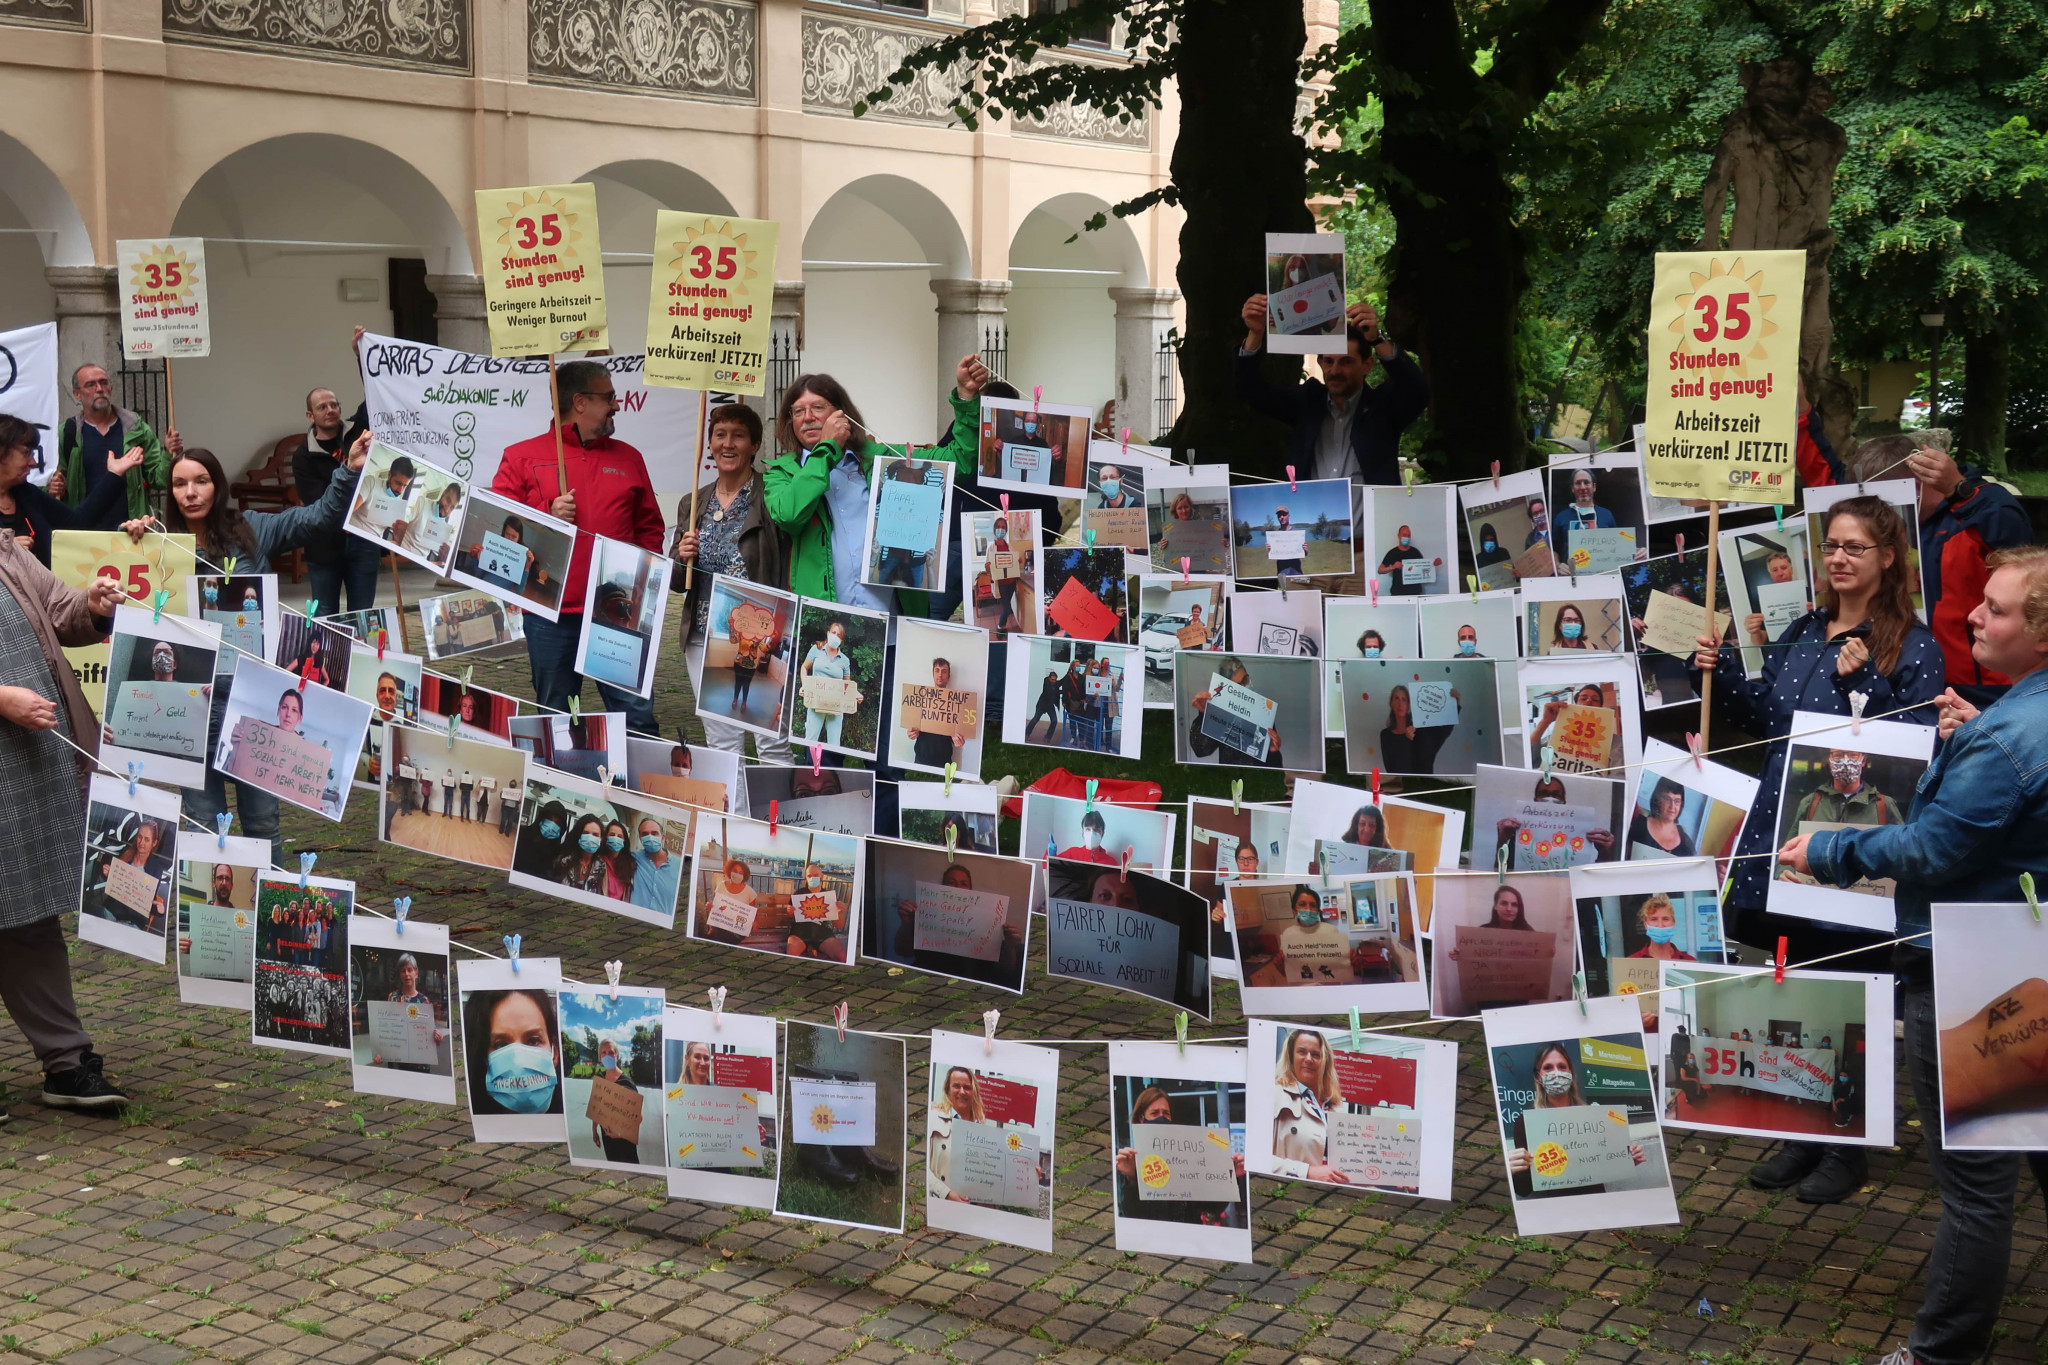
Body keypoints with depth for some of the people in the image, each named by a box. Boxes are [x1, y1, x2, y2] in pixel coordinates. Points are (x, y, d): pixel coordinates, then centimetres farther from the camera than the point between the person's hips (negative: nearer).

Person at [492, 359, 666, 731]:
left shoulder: (628, 458, 14)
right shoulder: (522, 458, 6)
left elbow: (650, 528, 17)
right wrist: (549, 517, -12)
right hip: (552, 614, -1)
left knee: (637, 717, -2)